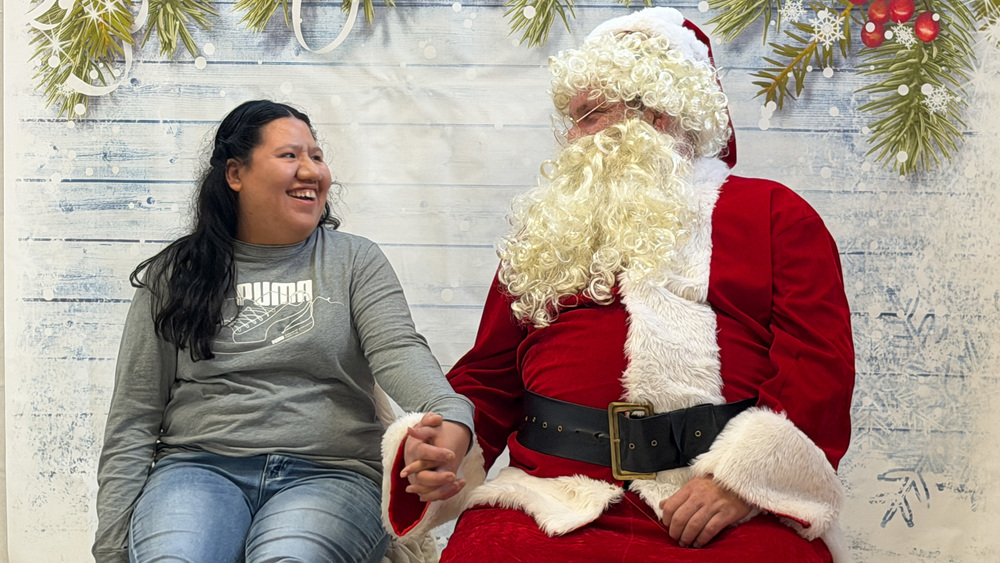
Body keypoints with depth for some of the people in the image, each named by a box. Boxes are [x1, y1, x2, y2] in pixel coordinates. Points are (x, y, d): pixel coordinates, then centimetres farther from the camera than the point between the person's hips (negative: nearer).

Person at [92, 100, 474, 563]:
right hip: (199, 468, 1)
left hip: (328, 473, -1)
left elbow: (398, 351, -7)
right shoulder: (174, 276, 12)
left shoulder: (355, 261, 11)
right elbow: (134, 418, 11)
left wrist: (452, 418, -31)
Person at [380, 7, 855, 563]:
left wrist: (747, 475, -14)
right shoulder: (545, 231, 23)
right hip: (553, 504, 2)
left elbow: (820, 364, 0)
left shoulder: (773, 211, 13)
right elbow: (488, 375, 21)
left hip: (731, 514, -2)